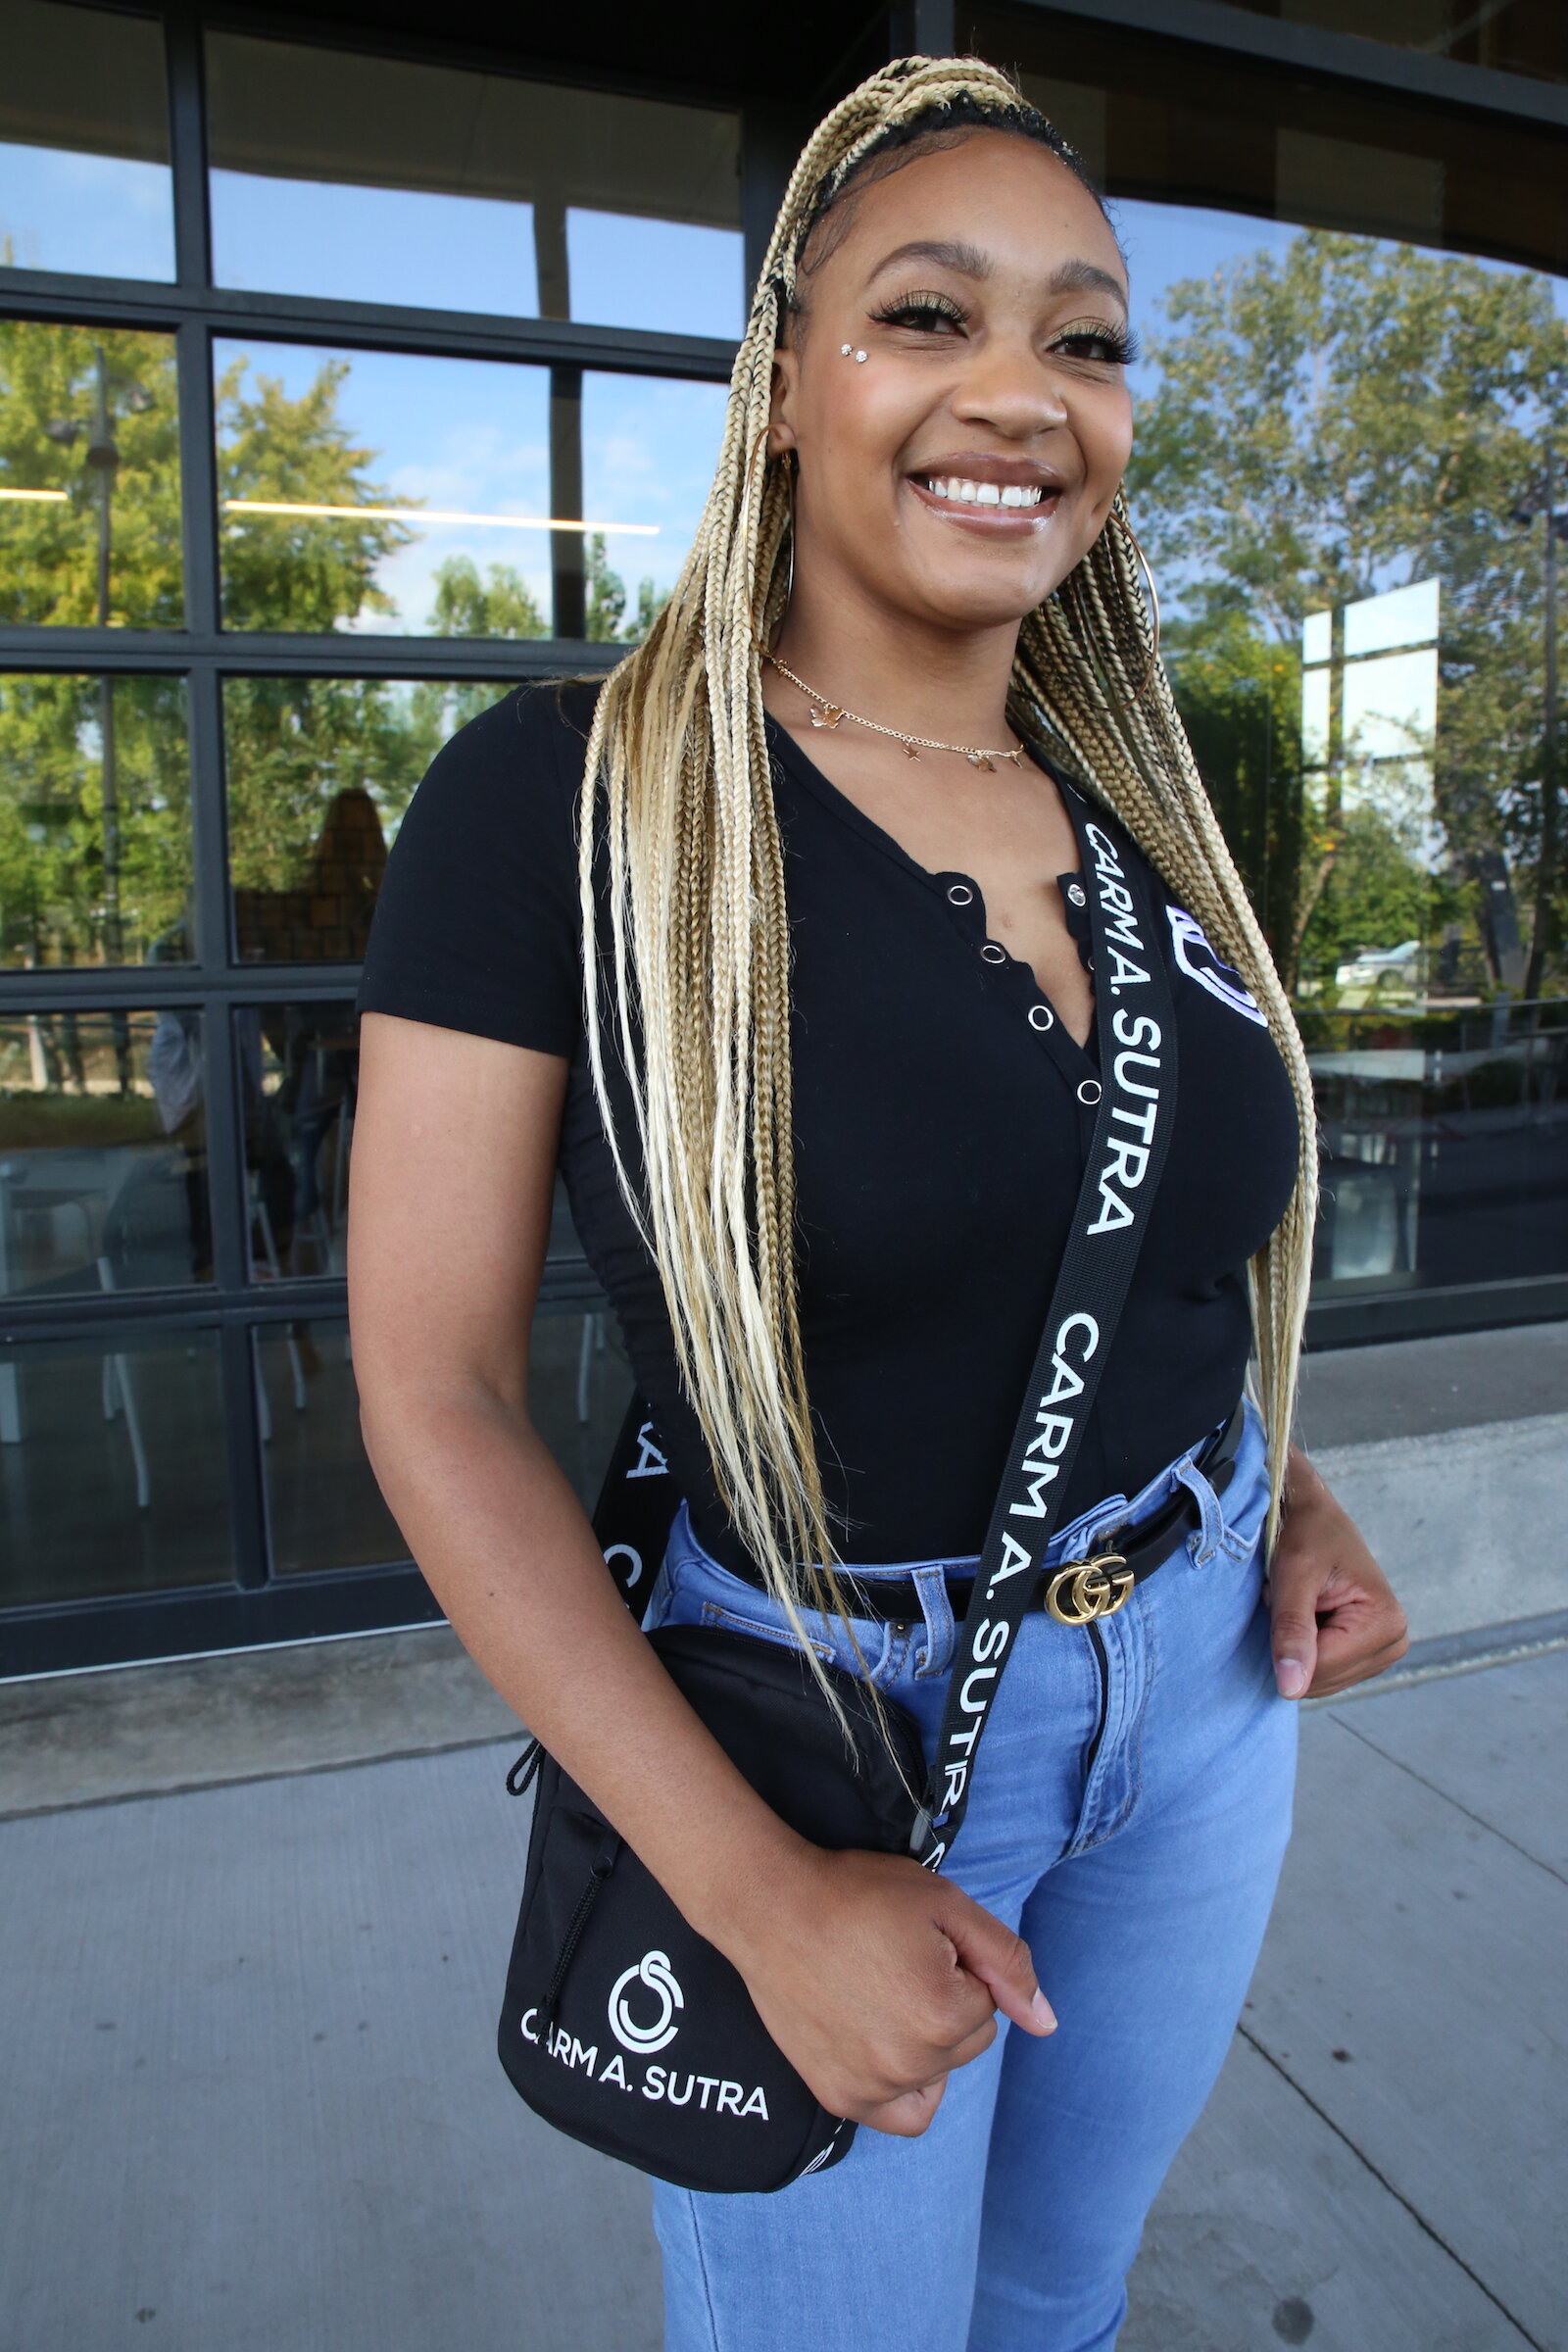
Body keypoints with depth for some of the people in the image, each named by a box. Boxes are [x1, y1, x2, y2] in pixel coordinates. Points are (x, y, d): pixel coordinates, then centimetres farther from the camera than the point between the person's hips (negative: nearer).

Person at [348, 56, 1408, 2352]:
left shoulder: (1135, 804, 1)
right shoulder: (565, 797, -17)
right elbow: (438, 1392, -17)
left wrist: (1290, 1488, -3)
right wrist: (762, 1892, -21)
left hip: (1207, 1679, 6)